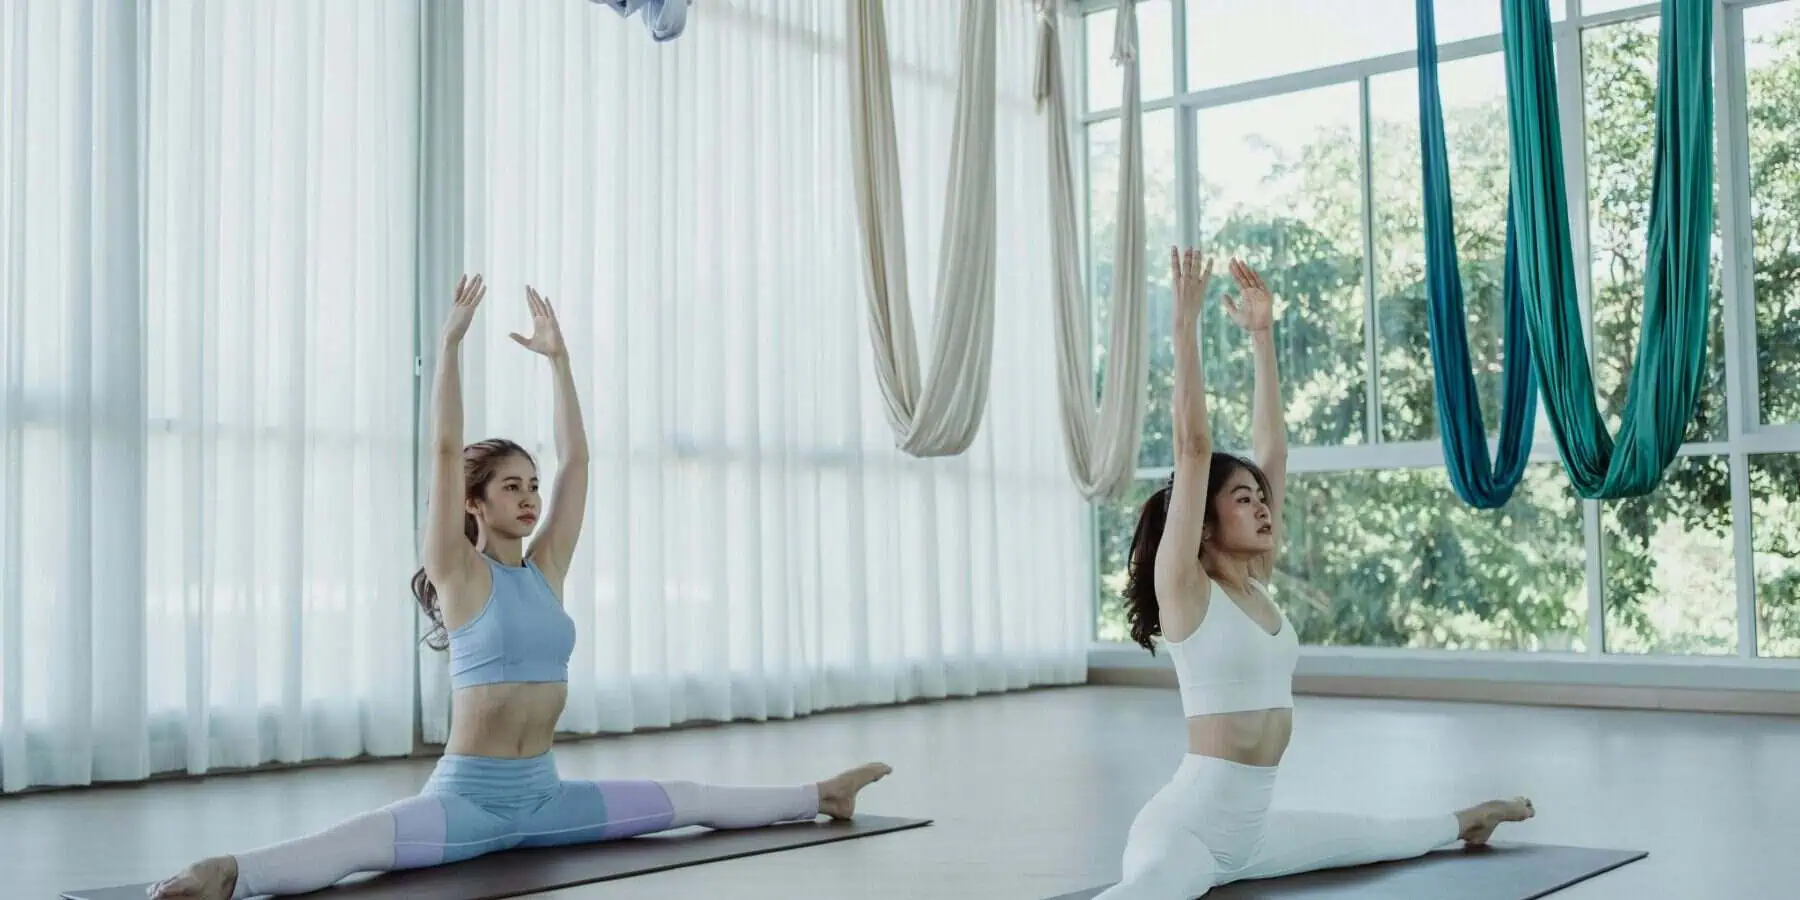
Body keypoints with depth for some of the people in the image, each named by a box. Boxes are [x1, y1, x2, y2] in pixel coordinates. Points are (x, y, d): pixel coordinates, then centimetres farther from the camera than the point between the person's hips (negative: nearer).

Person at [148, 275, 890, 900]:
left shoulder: (545, 568, 7)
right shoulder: (459, 574, -7)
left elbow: (576, 460, 7)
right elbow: (445, 452, -18)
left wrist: (557, 357, 6)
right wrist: (450, 341, -19)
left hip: (544, 794, 6)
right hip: (466, 795, -6)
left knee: (690, 801, 12)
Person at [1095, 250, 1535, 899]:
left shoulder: (1253, 582, 7)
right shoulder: (1183, 587, -13)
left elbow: (1272, 449, 8)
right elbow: (1193, 449, -23)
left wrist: (1262, 335, 8)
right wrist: (1185, 323, -25)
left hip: (1249, 827, 9)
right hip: (1184, 827, -9)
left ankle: (1462, 824, 64)